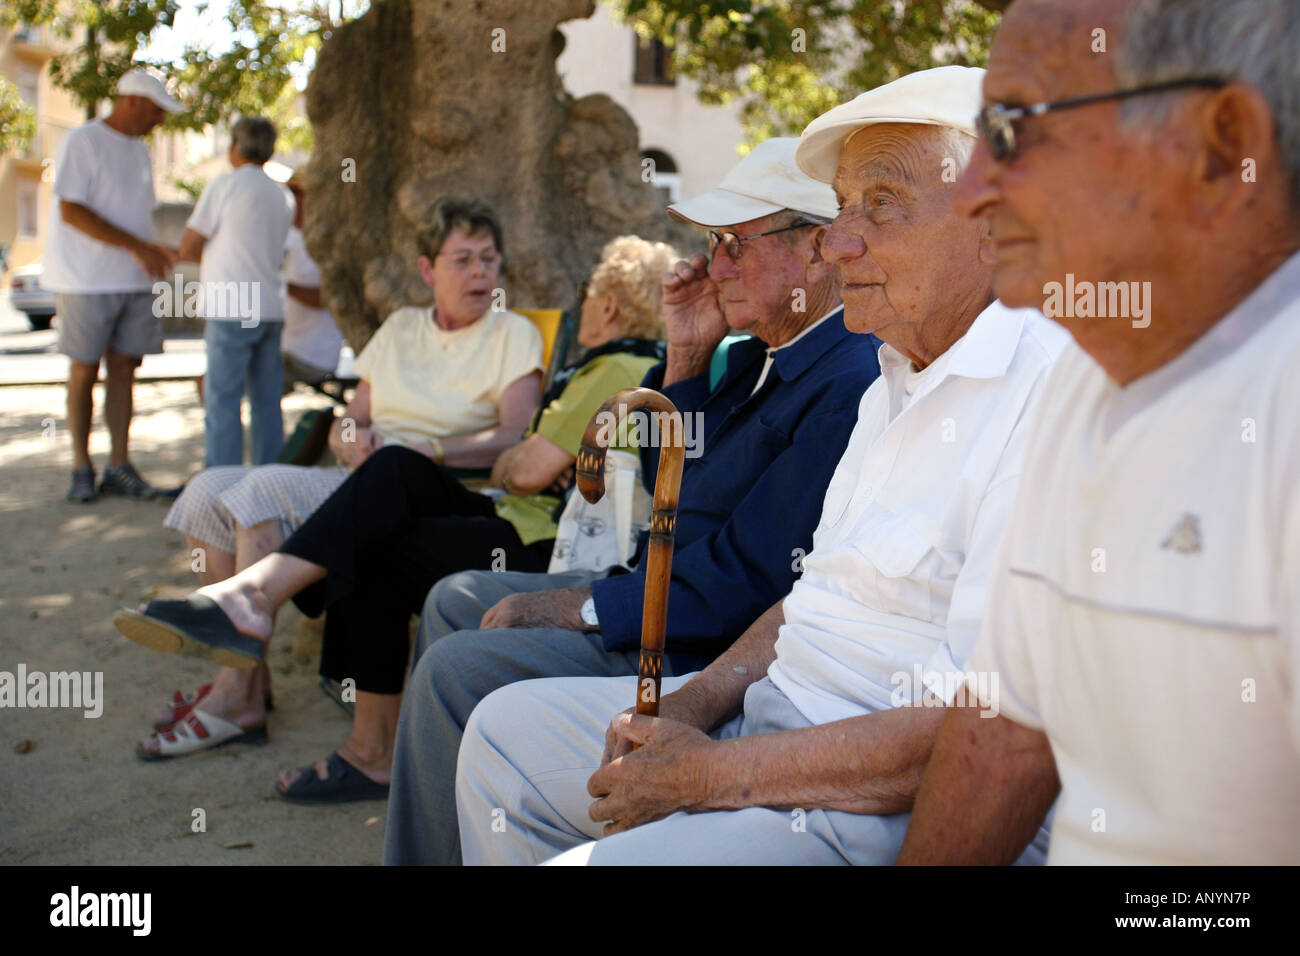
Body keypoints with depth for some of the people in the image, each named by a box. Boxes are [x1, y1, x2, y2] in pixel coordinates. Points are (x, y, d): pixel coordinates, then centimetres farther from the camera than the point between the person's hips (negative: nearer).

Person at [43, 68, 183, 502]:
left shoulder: (139, 151, 17)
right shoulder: (81, 142, -7)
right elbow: (71, 211, -15)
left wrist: (155, 250, 4)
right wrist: (136, 247, -19)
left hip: (134, 282, 6)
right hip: (86, 282, -6)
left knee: (124, 369, 3)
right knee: (84, 372, 0)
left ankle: (119, 466, 7)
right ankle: (81, 469, 9)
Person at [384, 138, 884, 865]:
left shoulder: (850, 385, -23)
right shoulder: (759, 357, 10)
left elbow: (749, 576, -26)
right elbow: (665, 484, 17)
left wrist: (582, 605, -19)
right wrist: (687, 357, 4)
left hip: (706, 653, -11)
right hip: (656, 592, 11)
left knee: (456, 670, -18)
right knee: (457, 601, 17)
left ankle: (435, 848, 6)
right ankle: (429, 839, 26)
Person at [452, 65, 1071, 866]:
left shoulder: (1047, 396, -21)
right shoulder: (895, 386, 14)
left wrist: (715, 772, -19)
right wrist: (690, 705, 1)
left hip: (890, 806, -10)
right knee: (507, 729, 16)